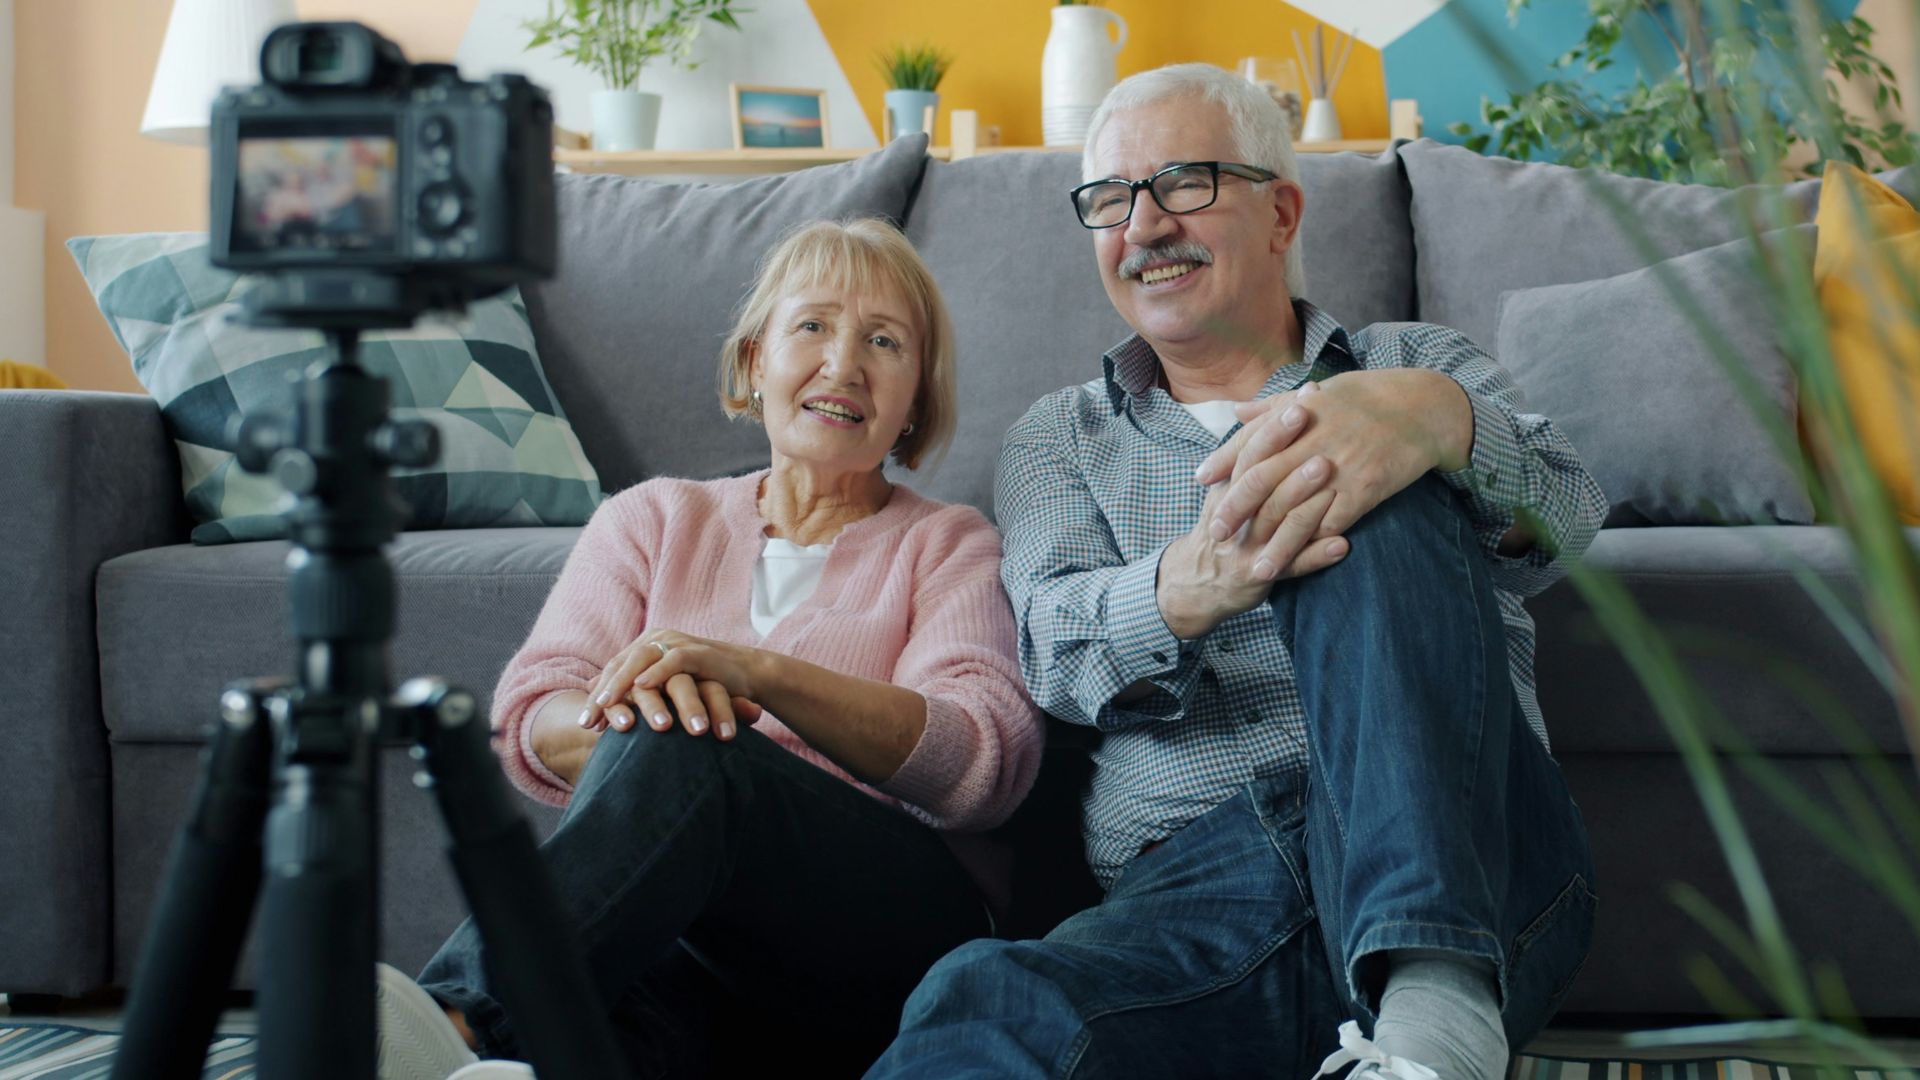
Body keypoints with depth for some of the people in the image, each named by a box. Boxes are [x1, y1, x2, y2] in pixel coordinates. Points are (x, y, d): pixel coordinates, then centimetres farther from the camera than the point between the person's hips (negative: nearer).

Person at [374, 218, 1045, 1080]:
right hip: (673, 915, 2)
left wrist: (757, 671, -19)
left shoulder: (948, 548, 18)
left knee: (687, 755, -34)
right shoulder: (656, 519, 24)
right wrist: (637, 712, -18)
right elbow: (530, 723, 8)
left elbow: (990, 764, -4)